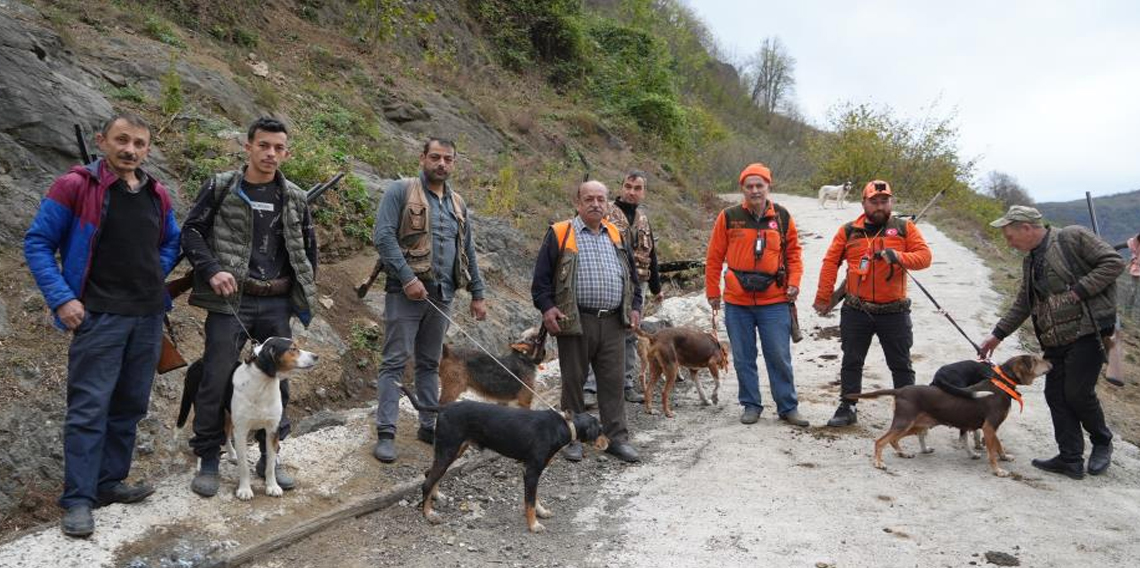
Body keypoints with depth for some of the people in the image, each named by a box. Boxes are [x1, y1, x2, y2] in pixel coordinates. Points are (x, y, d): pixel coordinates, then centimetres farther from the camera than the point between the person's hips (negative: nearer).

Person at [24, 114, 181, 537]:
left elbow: (172, 243, 24)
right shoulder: (74, 187, -6)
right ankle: (78, 499, 1)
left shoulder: (157, 195, 9)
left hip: (149, 316, 6)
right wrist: (62, 299, -12)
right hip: (99, 315, -6)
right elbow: (37, 243, -4)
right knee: (89, 407, -6)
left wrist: (153, 280, 10)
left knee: (130, 405, 11)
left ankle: (111, 482, 23)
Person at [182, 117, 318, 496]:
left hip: (277, 304, 3)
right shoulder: (220, 188, 0)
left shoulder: (294, 199, 8)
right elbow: (191, 232, 1)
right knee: (216, 381, 0)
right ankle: (208, 461, 16)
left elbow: (308, 248, 16)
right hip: (230, 300, -3)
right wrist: (212, 270, -15)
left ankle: (269, 458, 24)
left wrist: (304, 296, 11)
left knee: (277, 380, 10)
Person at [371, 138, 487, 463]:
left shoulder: (458, 204, 16)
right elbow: (383, 236, -12)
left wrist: (477, 294, 16)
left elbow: (468, 251, 20)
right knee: (395, 361, -4)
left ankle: (429, 425, 23)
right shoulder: (401, 192, -2)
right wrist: (407, 278, -19)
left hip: (441, 295, 6)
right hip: (406, 292, -6)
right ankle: (386, 433, -1)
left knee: (430, 363, 14)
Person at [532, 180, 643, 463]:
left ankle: (616, 437, 16)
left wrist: (635, 306, 13)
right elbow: (542, 275, 0)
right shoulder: (560, 234, 0)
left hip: (613, 323, 4)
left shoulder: (616, 235, 15)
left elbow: (632, 274, 22)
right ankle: (572, 438, 18)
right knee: (573, 381, 6)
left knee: (613, 381, 6)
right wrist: (546, 306, -10)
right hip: (575, 322, -3)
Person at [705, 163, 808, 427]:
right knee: (743, 358, 9)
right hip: (737, 302, 0)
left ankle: (788, 407, 17)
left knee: (779, 356, 4)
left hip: (775, 300, 0)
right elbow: (714, 257, 3)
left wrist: (793, 282, -3)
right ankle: (751, 405, 23)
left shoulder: (782, 216, 3)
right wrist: (712, 292, 3)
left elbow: (793, 252, 11)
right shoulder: (729, 217, -2)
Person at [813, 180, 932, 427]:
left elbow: (924, 256, -5)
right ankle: (847, 408, 20)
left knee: (901, 364, 9)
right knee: (851, 362, 9)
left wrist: (899, 257, -24)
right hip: (856, 311, 1)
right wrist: (823, 298, 1)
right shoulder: (848, 231, 3)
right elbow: (830, 263, 4)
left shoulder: (905, 228, 2)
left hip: (894, 311, -1)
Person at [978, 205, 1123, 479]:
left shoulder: (1073, 237, -5)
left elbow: (1113, 262, -10)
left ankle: (1102, 443, 22)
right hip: (1055, 341, 8)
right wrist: (997, 335, 19)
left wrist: (1079, 290, -17)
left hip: (1087, 331, -8)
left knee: (1078, 393, -5)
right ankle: (1070, 459, 12)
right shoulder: (1030, 261, 18)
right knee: (1057, 395, 4)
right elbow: (1022, 304, 22)